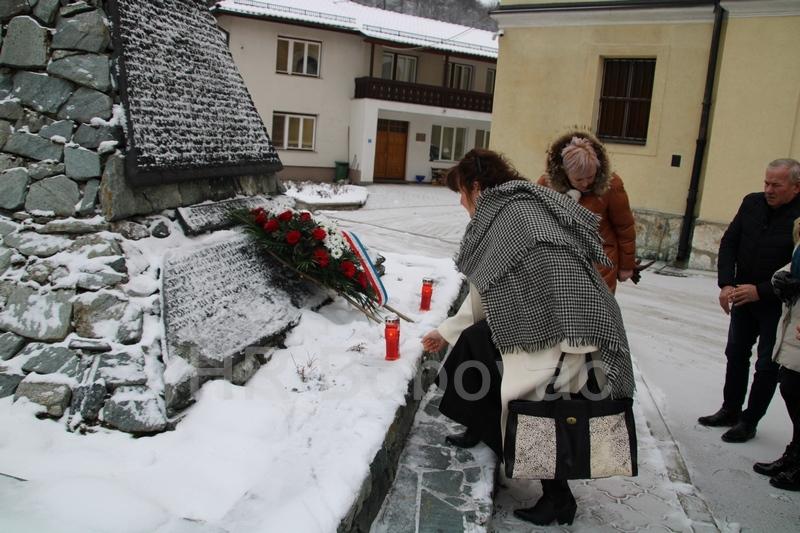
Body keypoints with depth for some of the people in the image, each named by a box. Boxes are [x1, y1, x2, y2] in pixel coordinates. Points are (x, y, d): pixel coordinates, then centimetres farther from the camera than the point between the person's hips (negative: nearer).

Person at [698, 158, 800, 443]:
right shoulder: (752, 203, -3)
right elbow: (729, 243, 1)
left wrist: (760, 291, -22)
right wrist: (726, 284, -9)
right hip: (743, 297, 6)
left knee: (767, 366, 6)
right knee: (736, 354, 16)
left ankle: (749, 422, 19)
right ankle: (730, 410, 32)